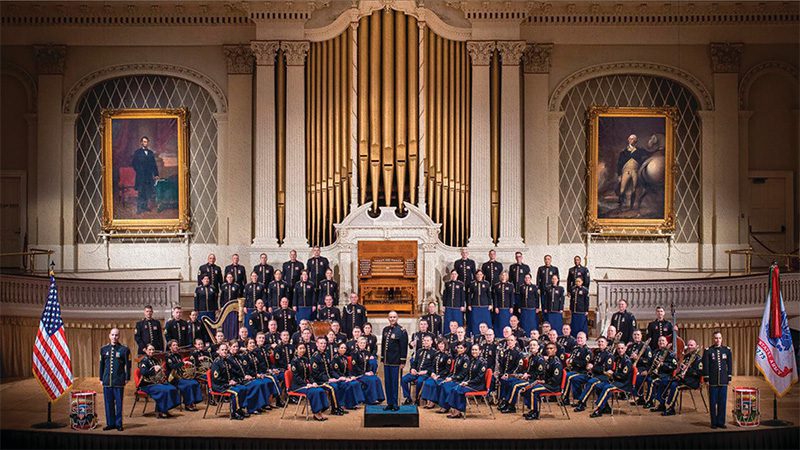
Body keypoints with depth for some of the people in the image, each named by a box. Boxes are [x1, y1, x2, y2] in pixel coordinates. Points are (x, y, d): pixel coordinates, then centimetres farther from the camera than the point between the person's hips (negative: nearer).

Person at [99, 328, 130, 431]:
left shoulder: (124, 349, -1)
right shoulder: (104, 349, 9)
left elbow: (128, 365, 1)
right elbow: (101, 364, 13)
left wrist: (127, 378, -2)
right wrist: (101, 379, 12)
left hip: (119, 381, -3)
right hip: (107, 381, 3)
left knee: (119, 403, 2)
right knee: (108, 403, 7)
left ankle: (119, 424, 10)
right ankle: (110, 423, 17)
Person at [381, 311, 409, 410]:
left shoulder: (401, 331, -7)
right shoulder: (385, 329, 11)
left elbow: (404, 347, -9)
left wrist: (402, 361, -12)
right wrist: (382, 358, 14)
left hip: (395, 362, -6)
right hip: (386, 361, 6)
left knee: (394, 383, -2)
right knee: (387, 382, 9)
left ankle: (395, 404, 6)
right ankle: (389, 403, 17)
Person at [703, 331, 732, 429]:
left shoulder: (727, 350, 7)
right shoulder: (708, 351, -1)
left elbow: (730, 365, 11)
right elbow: (705, 366, -1)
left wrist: (729, 378, 7)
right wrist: (706, 379, -5)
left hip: (723, 381, 2)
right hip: (713, 382, -2)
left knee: (723, 402, 4)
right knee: (713, 402, 2)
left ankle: (721, 422, 14)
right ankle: (714, 422, 10)